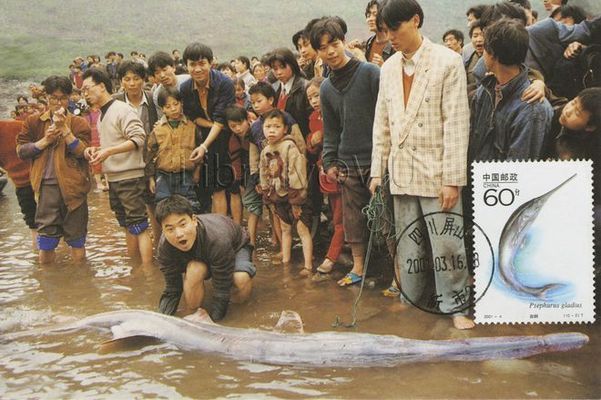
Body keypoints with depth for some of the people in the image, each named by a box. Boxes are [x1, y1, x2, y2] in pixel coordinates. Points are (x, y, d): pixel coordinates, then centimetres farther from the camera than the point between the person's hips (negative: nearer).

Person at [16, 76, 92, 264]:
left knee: (77, 241, 8)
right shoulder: (34, 122, 8)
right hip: (47, 186, 1)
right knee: (45, 241, 7)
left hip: (73, 186, -1)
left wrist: (64, 128, -14)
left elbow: (82, 151, -9)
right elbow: (21, 150, 4)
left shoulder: (79, 123, 4)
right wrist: (45, 140, -7)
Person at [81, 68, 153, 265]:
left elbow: (138, 139, -21)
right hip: (113, 178, 9)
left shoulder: (122, 110, -12)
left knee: (139, 227, -5)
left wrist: (108, 151, -26)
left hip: (130, 177, -9)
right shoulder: (101, 114, 14)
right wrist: (96, 150, 0)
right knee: (127, 227, 17)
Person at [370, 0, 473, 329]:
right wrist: (377, 171, 8)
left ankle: (455, 307, 12)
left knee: (446, 243, -3)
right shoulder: (388, 68, 10)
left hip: (437, 171, -5)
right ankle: (411, 303, 24)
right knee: (408, 245, 11)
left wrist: (452, 179, -14)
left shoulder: (447, 61, -6)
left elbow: (457, 123, -10)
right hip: (402, 172, 5)